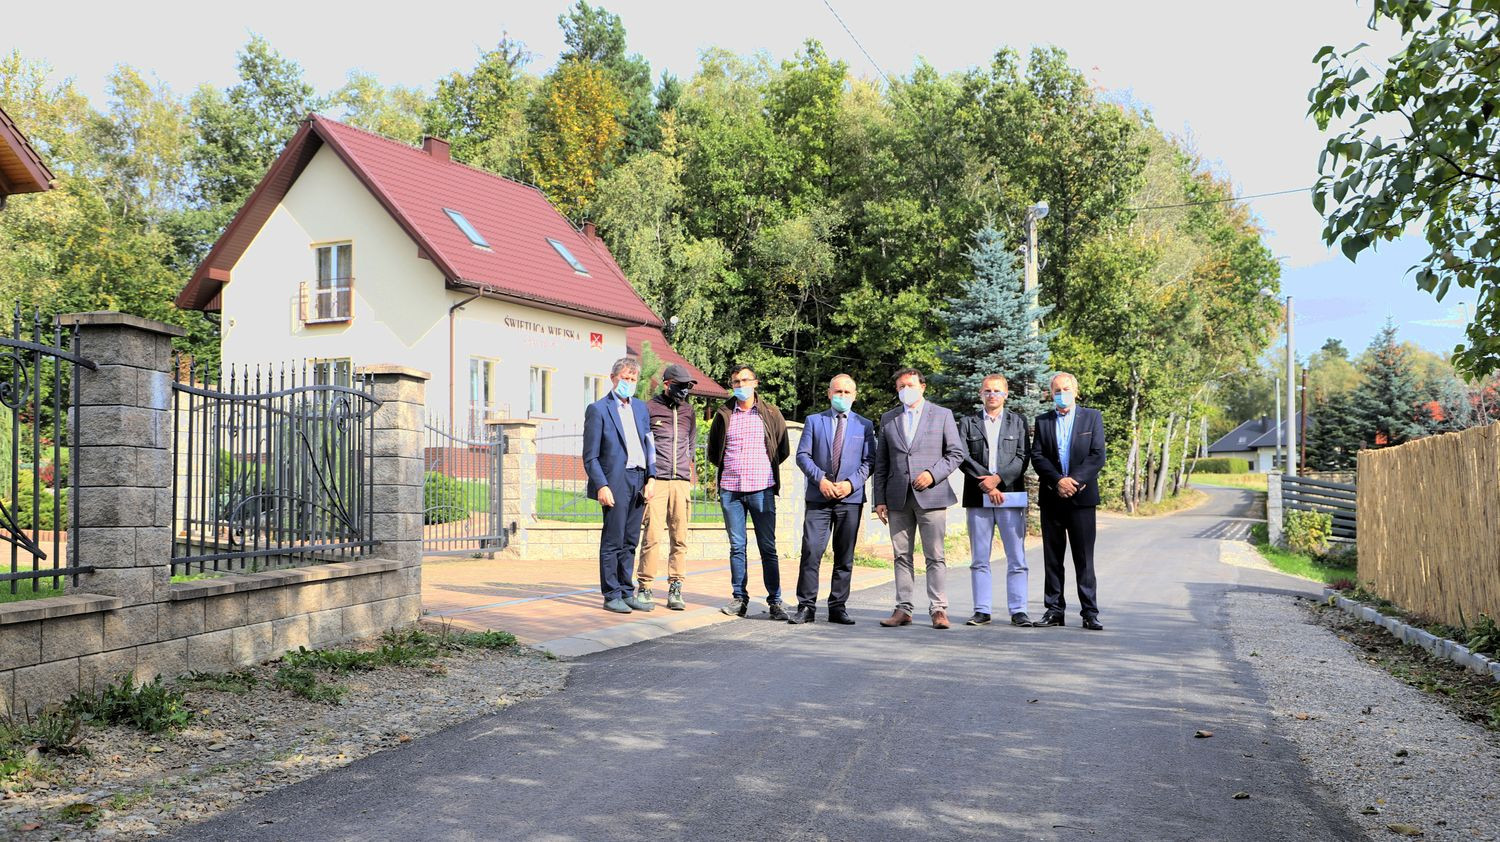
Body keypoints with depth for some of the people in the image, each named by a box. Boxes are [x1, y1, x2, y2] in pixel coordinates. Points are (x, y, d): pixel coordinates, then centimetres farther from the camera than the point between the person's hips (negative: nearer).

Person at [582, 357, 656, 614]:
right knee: (613, 542, -2)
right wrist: (601, 486, -14)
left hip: (639, 481, 6)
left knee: (630, 541, 10)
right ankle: (611, 595, 5)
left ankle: (626, 593, 17)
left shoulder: (640, 407, 16)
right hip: (615, 481, -6)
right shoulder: (598, 409, -3)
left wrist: (651, 478, 6)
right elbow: (590, 456, -6)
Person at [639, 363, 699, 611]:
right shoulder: (649, 408, 2)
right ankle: (644, 587, -1)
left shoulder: (688, 411, 16)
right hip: (656, 480, -4)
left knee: (680, 537, 1)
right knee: (652, 535, -9)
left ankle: (675, 588, 6)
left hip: (681, 481, 4)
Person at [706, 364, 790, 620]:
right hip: (730, 490, 2)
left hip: (762, 490, -2)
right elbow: (713, 451, 21)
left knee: (768, 547, -1)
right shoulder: (723, 415, 9)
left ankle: (775, 600, 4)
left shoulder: (771, 414, 5)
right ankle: (739, 598, 12)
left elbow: (783, 450, 13)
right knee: (737, 546, 6)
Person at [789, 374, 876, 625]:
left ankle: (838, 607, 12)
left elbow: (869, 461, 6)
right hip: (819, 497, -1)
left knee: (845, 557, 4)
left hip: (851, 498, 1)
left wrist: (851, 483, -10)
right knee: (811, 552, -8)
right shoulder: (813, 421, 11)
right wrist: (820, 479, -10)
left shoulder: (865, 425, 11)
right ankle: (806, 606, -2)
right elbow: (802, 455, 4)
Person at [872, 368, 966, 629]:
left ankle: (938, 610, 2)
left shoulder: (942, 415, 6)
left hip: (931, 496, -3)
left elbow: (956, 453, 4)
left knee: (935, 556, -3)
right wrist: (880, 499, 6)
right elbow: (881, 463, 12)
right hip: (898, 498, 3)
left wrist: (933, 474, -10)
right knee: (901, 556, 5)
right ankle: (903, 609, 9)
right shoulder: (888, 419, 13)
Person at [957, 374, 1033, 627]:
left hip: (1011, 495, -1)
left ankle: (1018, 611, 3)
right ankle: (982, 611, 8)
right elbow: (962, 457, 0)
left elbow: (1023, 457, 0)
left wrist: (998, 478, -13)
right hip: (977, 498, 1)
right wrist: (986, 484, -10)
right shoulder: (967, 423, 11)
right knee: (979, 560, 3)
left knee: (1017, 559, -2)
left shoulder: (1018, 422, 11)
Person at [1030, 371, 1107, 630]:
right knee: (1052, 557, 5)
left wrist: (1075, 480, -14)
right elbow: (1037, 456, 1)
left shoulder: (1092, 417, 6)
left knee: (1084, 557, -2)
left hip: (1081, 496, -2)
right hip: (1051, 498, 2)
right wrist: (1058, 480, -13)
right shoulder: (1042, 421, 10)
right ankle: (1054, 610, 12)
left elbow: (1097, 455, -2)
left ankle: (1089, 613, 2)